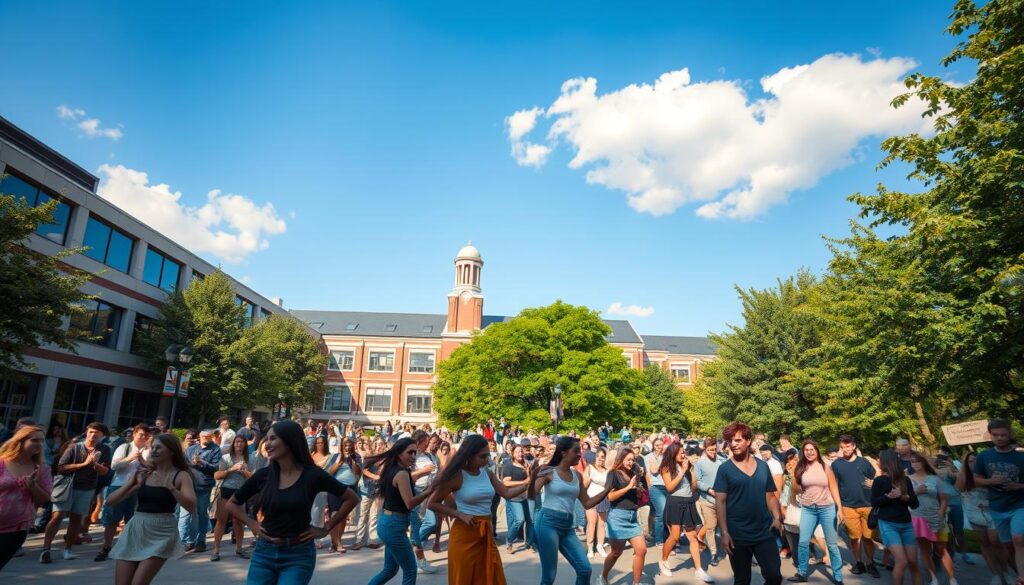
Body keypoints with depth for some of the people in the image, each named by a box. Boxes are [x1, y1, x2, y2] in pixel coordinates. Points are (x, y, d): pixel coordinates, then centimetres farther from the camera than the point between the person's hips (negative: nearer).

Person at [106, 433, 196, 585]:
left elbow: (192, 507, -16)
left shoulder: (181, 476, -4)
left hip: (161, 534, -5)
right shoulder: (143, 473, 9)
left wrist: (170, 487, -25)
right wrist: (133, 482, -9)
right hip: (135, 530, 5)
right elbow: (110, 501, 5)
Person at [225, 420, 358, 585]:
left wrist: (326, 528, -4)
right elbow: (231, 504, 14)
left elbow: (351, 498, -2)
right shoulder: (263, 475, -2)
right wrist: (251, 524, 1)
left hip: (298, 556, -3)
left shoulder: (313, 475, -11)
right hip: (264, 553, 3)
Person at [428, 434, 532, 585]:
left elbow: (507, 493, 5)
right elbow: (432, 503, -11)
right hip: (465, 534, -5)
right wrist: (461, 515, -17)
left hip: (486, 533, 6)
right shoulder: (457, 475, -14)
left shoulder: (487, 473, 3)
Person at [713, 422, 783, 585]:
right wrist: (724, 532, -14)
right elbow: (720, 502, -8)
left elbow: (770, 496, 11)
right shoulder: (725, 469, -6)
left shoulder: (763, 466, 4)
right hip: (737, 536, -2)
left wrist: (777, 518, -7)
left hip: (764, 533, 2)